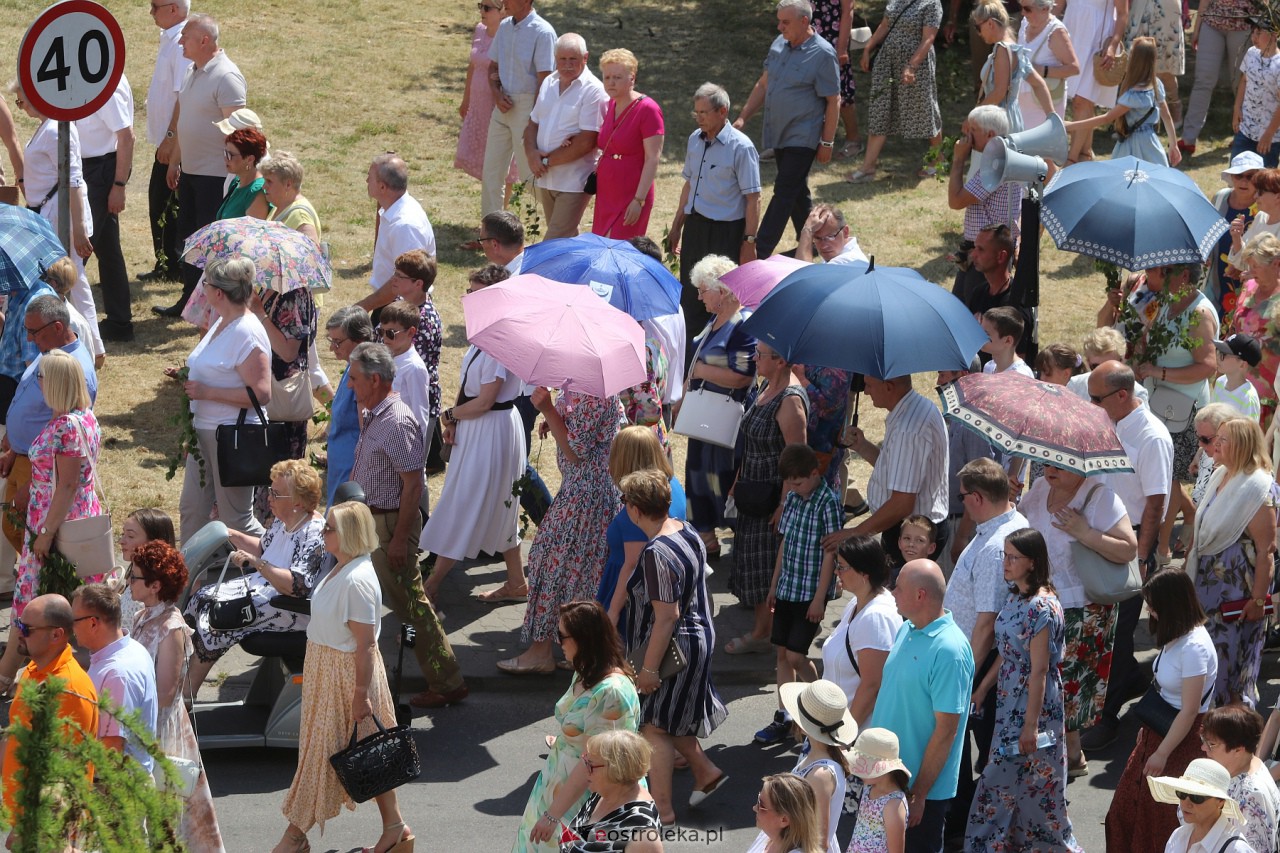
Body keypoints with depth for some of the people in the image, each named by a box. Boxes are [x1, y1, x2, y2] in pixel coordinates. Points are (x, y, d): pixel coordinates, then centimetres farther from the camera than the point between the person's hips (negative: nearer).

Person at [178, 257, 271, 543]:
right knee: (192, 508, 16)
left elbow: (261, 394, -27)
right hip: (204, 432, 10)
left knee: (236, 519, 0)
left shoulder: (247, 333, -21)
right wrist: (191, 380, 11)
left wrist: (206, 392, -24)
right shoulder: (221, 324, 9)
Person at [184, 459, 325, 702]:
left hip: (289, 607, -10)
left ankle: (186, 694, -7)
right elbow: (263, 549, 24)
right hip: (262, 586, 10)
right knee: (201, 599, 0)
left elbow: (297, 586, -32)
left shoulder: (314, 533, -24)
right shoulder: (283, 521, 5)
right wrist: (233, 536, 11)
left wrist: (257, 564, -38)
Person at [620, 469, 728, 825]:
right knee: (668, 720, 25)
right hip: (698, 636, 10)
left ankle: (662, 810, 13)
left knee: (655, 726, 5)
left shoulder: (657, 553, -29)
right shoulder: (686, 531, 0)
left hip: (674, 646, -10)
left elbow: (667, 616, -28)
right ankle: (705, 771, 35)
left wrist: (649, 668, -21)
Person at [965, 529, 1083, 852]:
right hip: (1009, 702, 8)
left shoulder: (1042, 607, -23)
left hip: (1033, 705, -8)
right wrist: (983, 689, 15)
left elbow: (1039, 671, -22)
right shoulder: (1016, 597, 4)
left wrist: (1031, 725, -21)